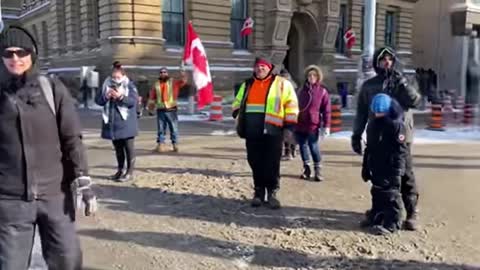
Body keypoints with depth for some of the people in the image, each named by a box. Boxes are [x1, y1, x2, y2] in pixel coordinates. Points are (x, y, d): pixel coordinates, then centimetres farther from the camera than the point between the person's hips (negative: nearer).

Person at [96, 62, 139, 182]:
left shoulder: (130, 86, -3)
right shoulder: (106, 86, 9)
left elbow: (133, 100, -15)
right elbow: (98, 100, 5)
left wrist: (121, 97, -28)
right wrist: (105, 96, -15)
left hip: (126, 123, -5)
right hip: (112, 123, 5)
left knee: (129, 147, 0)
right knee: (117, 147, 15)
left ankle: (130, 171, 7)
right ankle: (120, 170, 27)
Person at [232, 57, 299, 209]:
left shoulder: (281, 84, 3)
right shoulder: (247, 85, 16)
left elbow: (291, 105, 1)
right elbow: (237, 102, 27)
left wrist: (289, 126, -4)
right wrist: (238, 115, 7)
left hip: (273, 131, -4)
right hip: (252, 132, 4)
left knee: (272, 164, 0)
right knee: (256, 163, 8)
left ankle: (272, 193, 12)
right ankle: (259, 192, 20)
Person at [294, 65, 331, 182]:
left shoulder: (322, 91, 1)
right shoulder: (302, 90, 13)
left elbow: (326, 110, -2)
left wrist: (326, 126, -8)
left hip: (313, 125, -4)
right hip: (300, 124, 4)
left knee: (314, 147, -3)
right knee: (303, 146, 9)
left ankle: (318, 170, 11)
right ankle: (306, 168, 23)